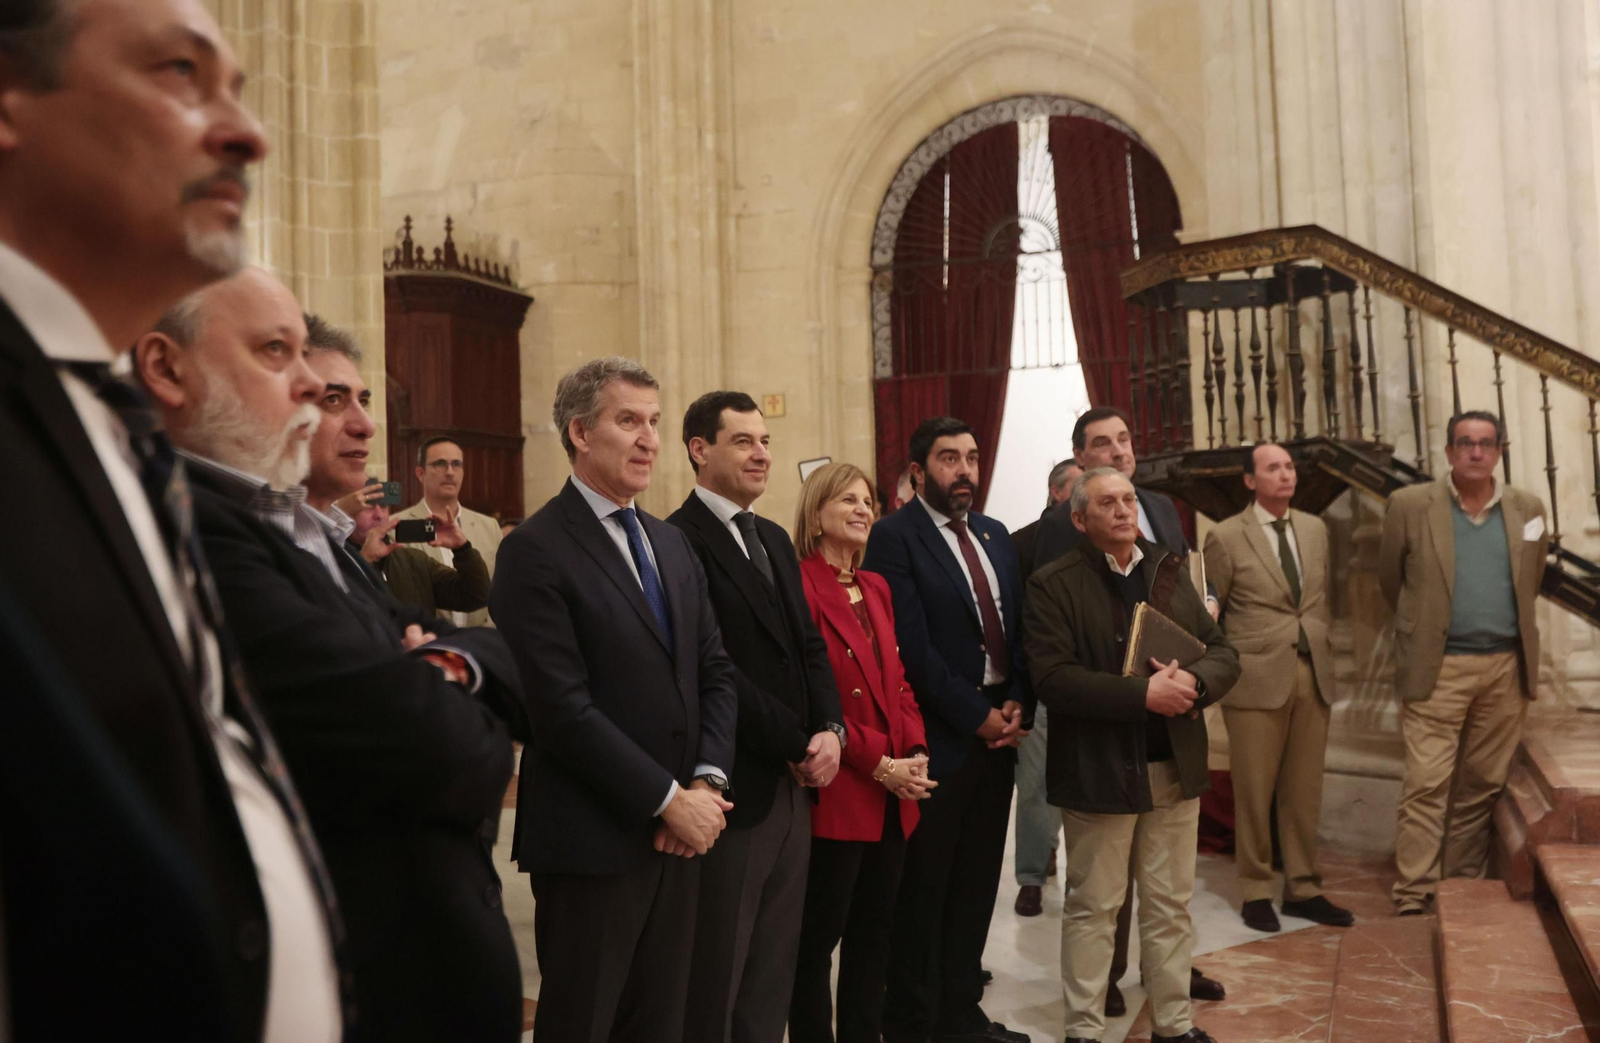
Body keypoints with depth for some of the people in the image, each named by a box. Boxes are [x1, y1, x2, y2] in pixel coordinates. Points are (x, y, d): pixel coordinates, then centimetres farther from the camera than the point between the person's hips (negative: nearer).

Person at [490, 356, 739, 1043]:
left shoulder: (672, 543, 12)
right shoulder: (536, 551, -12)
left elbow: (715, 671, 10)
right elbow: (564, 708, -19)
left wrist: (707, 781, -4)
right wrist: (668, 800, -15)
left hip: (680, 832, 7)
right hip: (593, 839, -7)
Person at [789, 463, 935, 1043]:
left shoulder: (876, 589, 14)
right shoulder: (800, 586, -12)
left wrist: (915, 752, -1)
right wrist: (879, 765, -15)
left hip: (892, 796, 8)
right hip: (836, 794, -8)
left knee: (874, 931, 17)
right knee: (819, 937, 6)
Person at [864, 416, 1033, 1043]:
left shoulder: (995, 536, 14)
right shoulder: (894, 537, -9)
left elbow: (1017, 629, 14)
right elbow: (911, 645, -15)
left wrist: (1017, 702, -2)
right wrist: (976, 716, -12)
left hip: (998, 730, 7)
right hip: (936, 737, -6)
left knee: (977, 883, 13)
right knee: (923, 886, 5)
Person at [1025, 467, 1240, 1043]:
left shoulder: (1171, 572, 10)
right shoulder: (1053, 584, -8)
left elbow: (1224, 652, 7)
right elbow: (1053, 678, -18)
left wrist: (1194, 682, -15)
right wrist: (1143, 694, -23)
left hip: (1175, 767, 5)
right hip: (1098, 771, -5)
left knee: (1171, 905, 15)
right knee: (1092, 908, 7)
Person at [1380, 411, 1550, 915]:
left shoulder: (1528, 509, 6)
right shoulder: (1410, 505, -4)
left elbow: (1530, 584, 20)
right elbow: (1390, 580, 8)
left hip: (1505, 668, 4)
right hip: (1438, 667, -3)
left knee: (1481, 783, 10)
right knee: (1426, 784, -5)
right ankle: (1413, 897, -2)